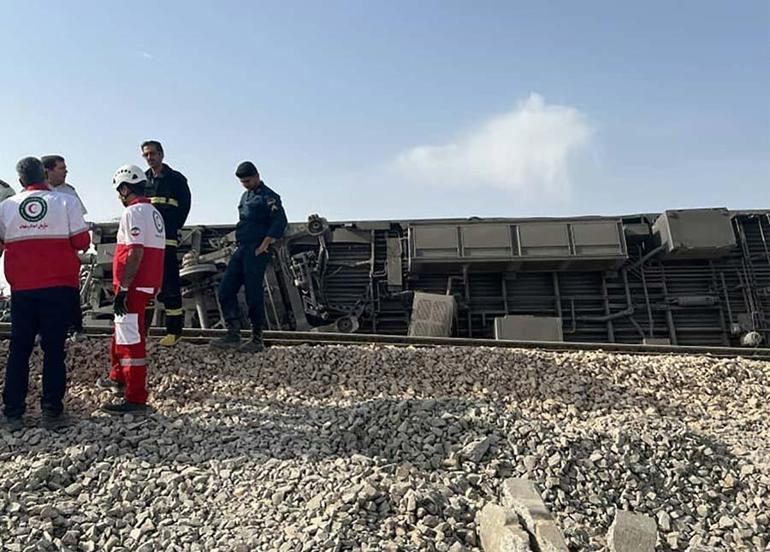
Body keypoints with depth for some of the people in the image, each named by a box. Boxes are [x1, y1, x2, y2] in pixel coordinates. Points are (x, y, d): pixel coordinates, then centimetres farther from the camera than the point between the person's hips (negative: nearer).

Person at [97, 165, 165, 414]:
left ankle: (135, 399, 1)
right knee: (121, 331, 26)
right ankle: (118, 378, 43)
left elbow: (135, 253, -23)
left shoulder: (133, 212, -14)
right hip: (150, 283, 10)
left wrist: (123, 289, -21)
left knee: (131, 340, -5)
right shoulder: (154, 212, 15)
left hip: (134, 286, -10)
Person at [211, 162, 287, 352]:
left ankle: (257, 340, 5)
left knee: (253, 295, -6)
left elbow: (280, 222, -17)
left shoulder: (268, 196, -6)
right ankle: (233, 335, 8)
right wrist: (239, 245, 16)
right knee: (225, 290, 3)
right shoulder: (246, 196, 21)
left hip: (256, 252, -9)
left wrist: (263, 246, -17)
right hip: (241, 250, 9)